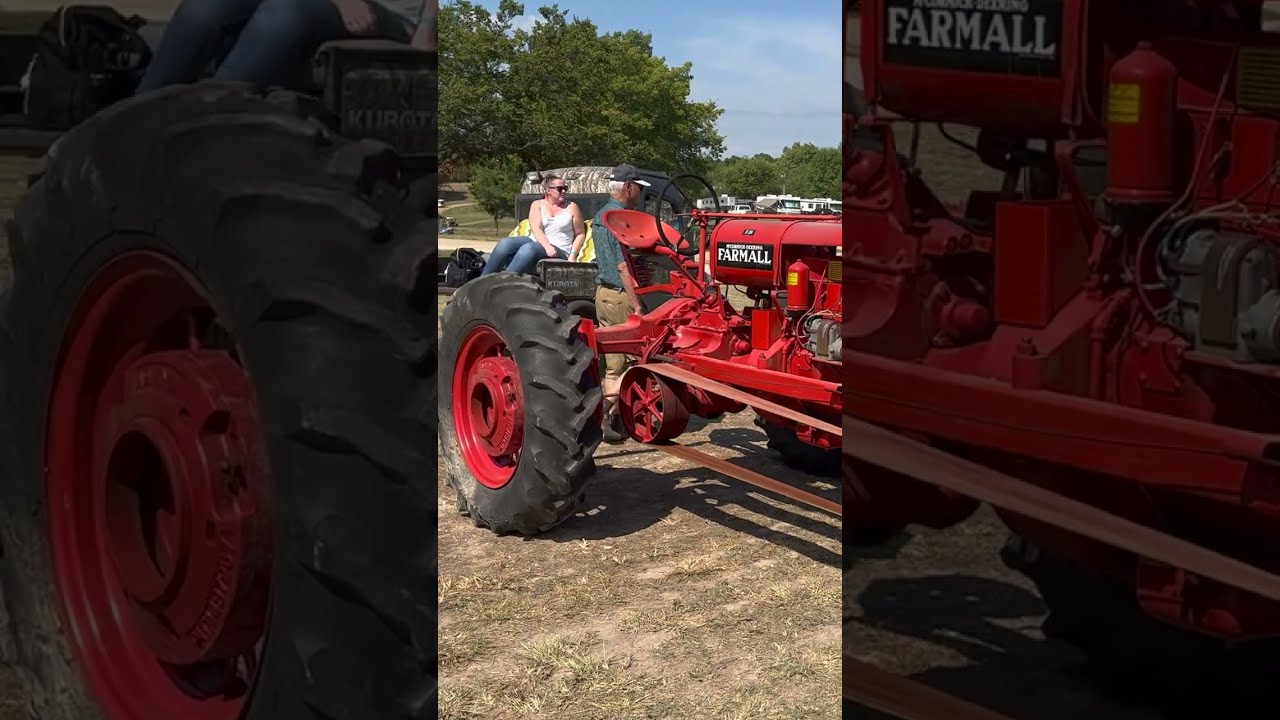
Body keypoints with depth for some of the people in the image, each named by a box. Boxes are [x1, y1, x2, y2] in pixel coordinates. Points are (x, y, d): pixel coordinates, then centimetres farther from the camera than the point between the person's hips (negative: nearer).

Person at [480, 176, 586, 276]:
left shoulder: (571, 207, 10)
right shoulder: (537, 205, 11)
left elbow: (580, 234, 11)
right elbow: (536, 229, -4)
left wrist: (572, 255, -6)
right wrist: (547, 246, -23)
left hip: (559, 252, -3)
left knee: (528, 248, -35)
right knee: (505, 243, -26)